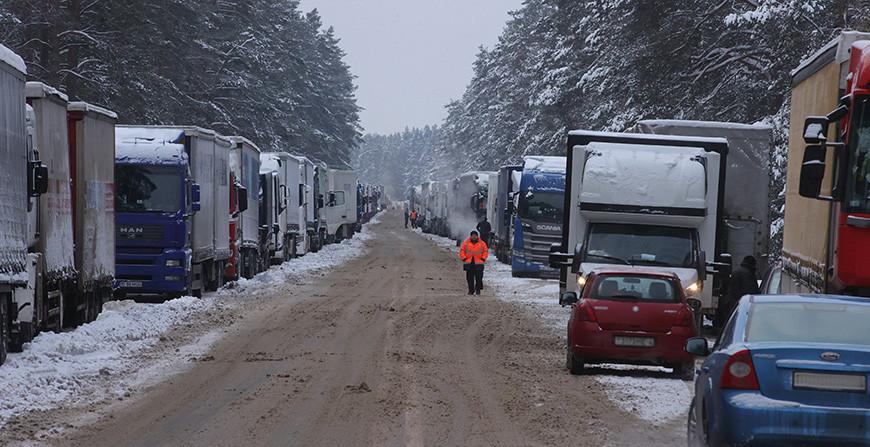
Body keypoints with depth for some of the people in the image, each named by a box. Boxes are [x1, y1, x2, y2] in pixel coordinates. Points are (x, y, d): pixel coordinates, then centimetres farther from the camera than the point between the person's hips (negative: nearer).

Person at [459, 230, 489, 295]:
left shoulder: (482, 243, 5)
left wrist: (483, 259, -1)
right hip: (469, 263, 1)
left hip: (478, 263, -1)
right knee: (470, 277, 2)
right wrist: (464, 258, -3)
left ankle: (478, 289, 8)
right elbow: (462, 251, 6)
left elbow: (486, 251, 10)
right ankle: (471, 290, 9)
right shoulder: (466, 243, 4)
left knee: (479, 277, -3)